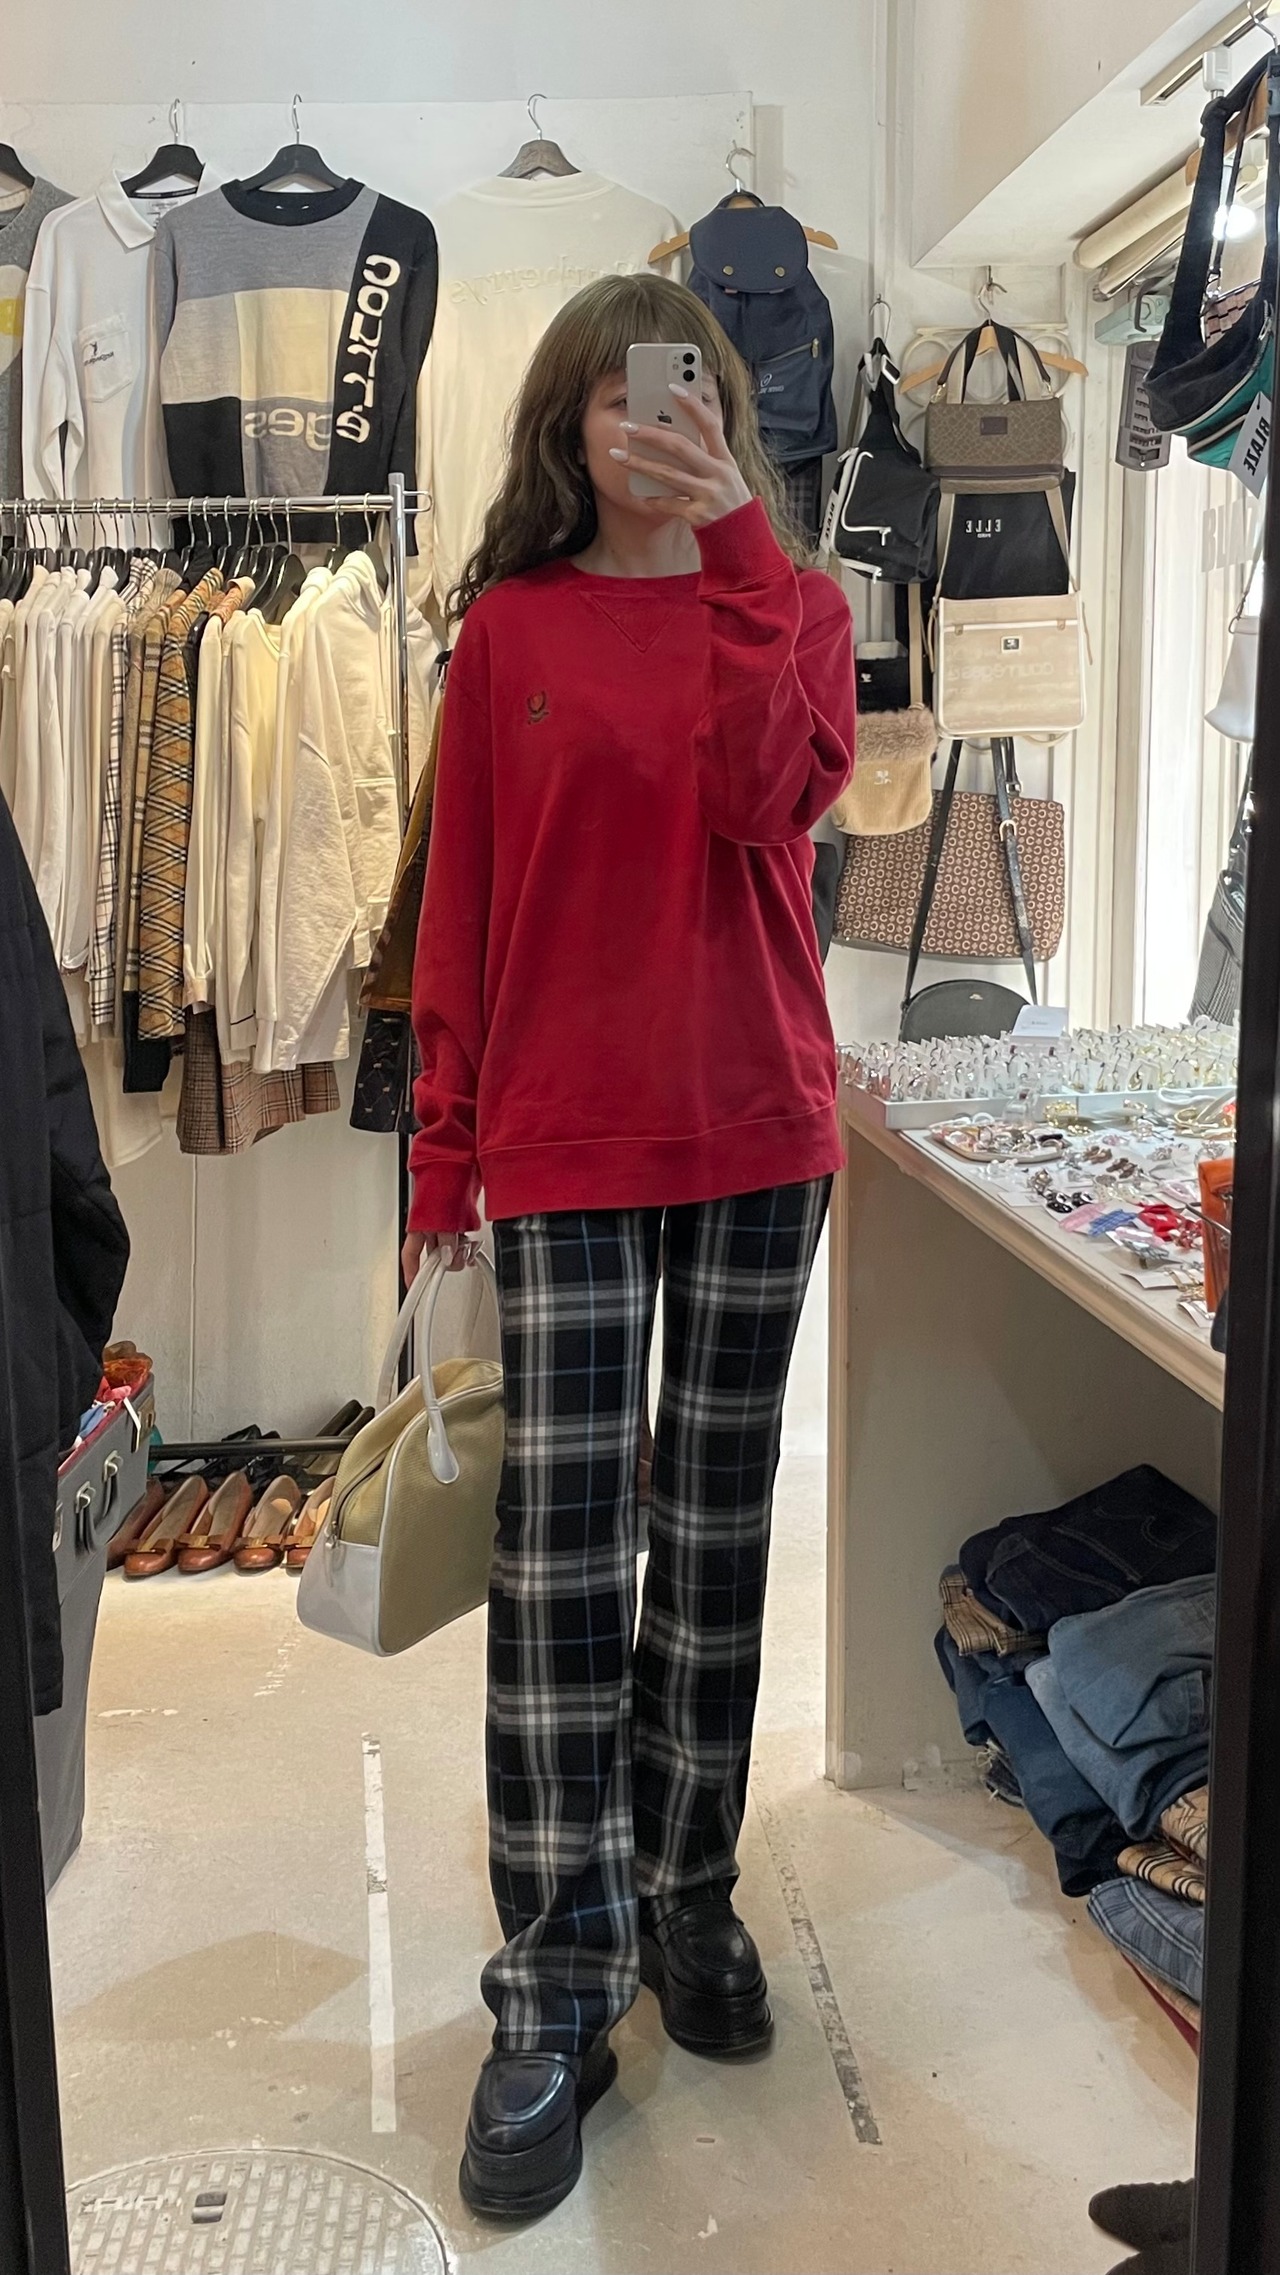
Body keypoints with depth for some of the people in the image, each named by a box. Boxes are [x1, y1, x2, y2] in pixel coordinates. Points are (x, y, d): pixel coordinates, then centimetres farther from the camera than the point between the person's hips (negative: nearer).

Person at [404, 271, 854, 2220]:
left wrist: (730, 543, -17)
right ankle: (558, 1989, 9)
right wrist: (443, 1159, 0)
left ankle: (689, 1896, 28)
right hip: (562, 1143, -1)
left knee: (715, 1534, 11)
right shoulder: (508, 627, 5)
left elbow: (771, 792, -14)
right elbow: (461, 900, 3)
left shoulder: (793, 600, 7)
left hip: (753, 1129, 2)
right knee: (559, 1561, -2)